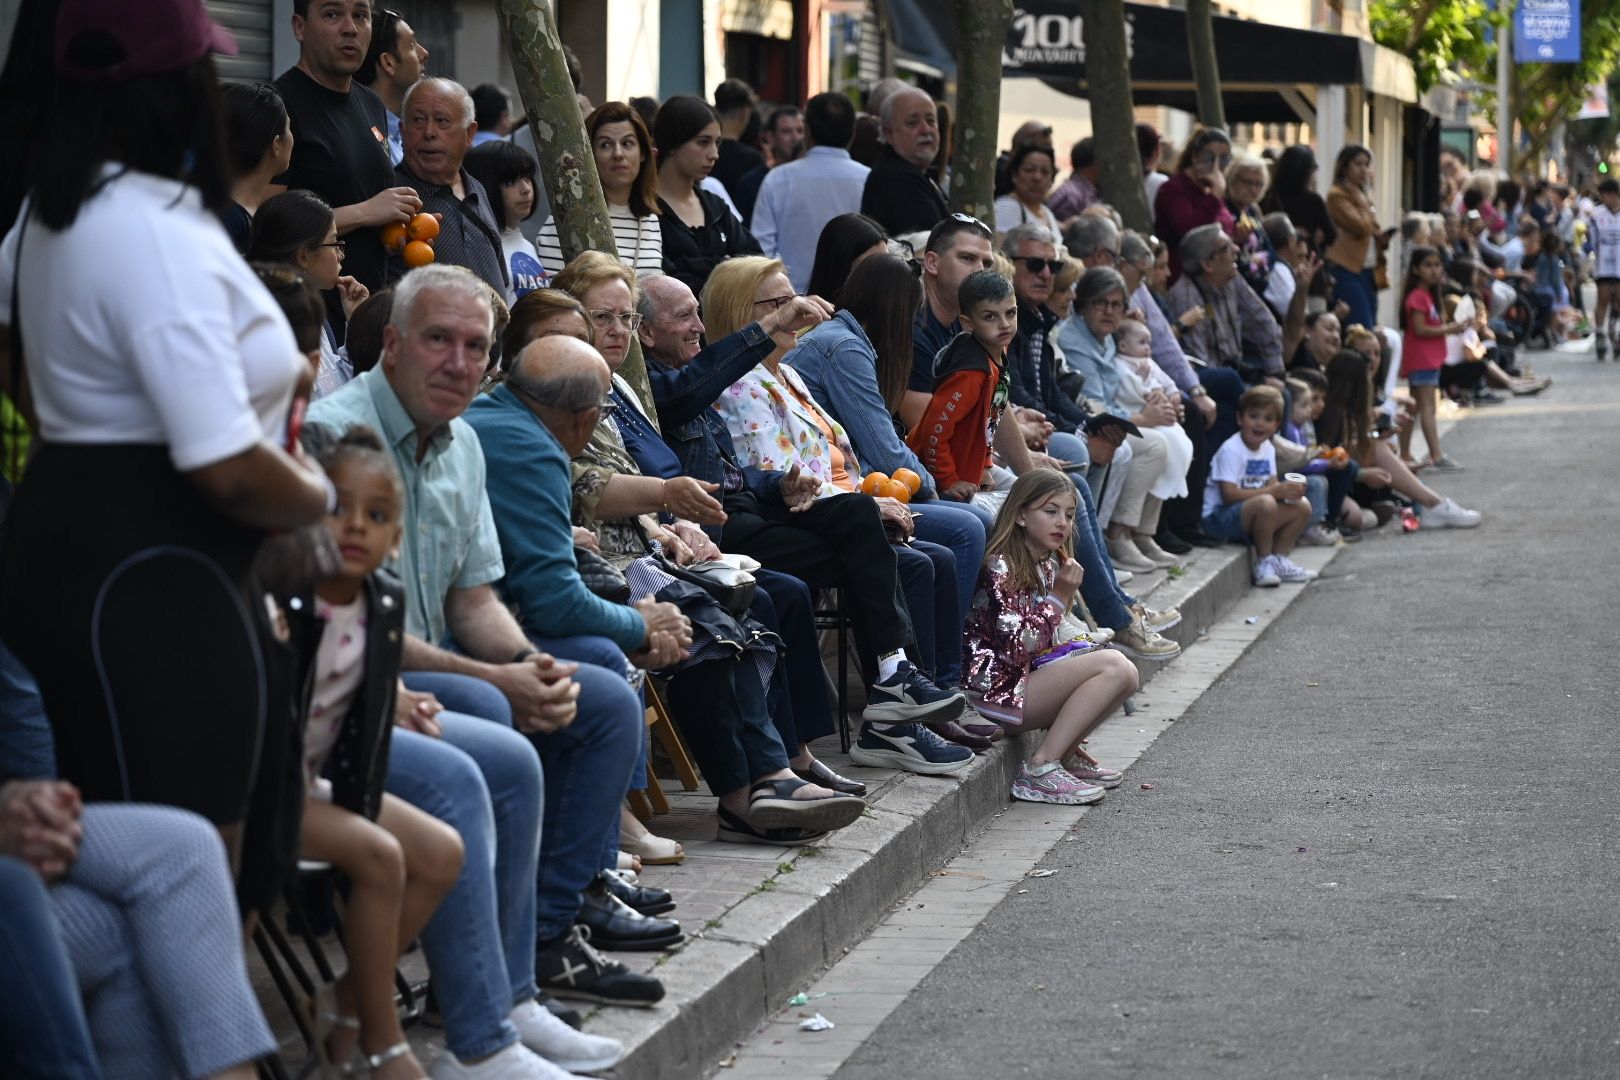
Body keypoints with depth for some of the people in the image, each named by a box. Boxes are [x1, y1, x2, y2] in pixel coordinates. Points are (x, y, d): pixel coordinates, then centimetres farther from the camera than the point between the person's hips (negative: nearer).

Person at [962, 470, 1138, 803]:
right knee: (1114, 667, -19)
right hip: (999, 691, -9)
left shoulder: (1049, 566, 14)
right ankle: (1040, 768, -20)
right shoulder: (999, 568, -14)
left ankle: (1067, 752, 5)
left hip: (1030, 677, 9)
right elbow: (1017, 649, -21)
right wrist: (1059, 598, -17)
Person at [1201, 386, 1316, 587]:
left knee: (1302, 507, -2)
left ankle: (1278, 559, 4)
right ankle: (1264, 561, -18)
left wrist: (1288, 489, -18)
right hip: (1219, 517, -8)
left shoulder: (1267, 449, 10)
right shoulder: (1231, 450, -18)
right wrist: (1274, 491, -28)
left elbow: (1272, 484, 7)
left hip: (1248, 517, 8)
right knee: (1265, 503, -34)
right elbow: (1229, 495, -25)